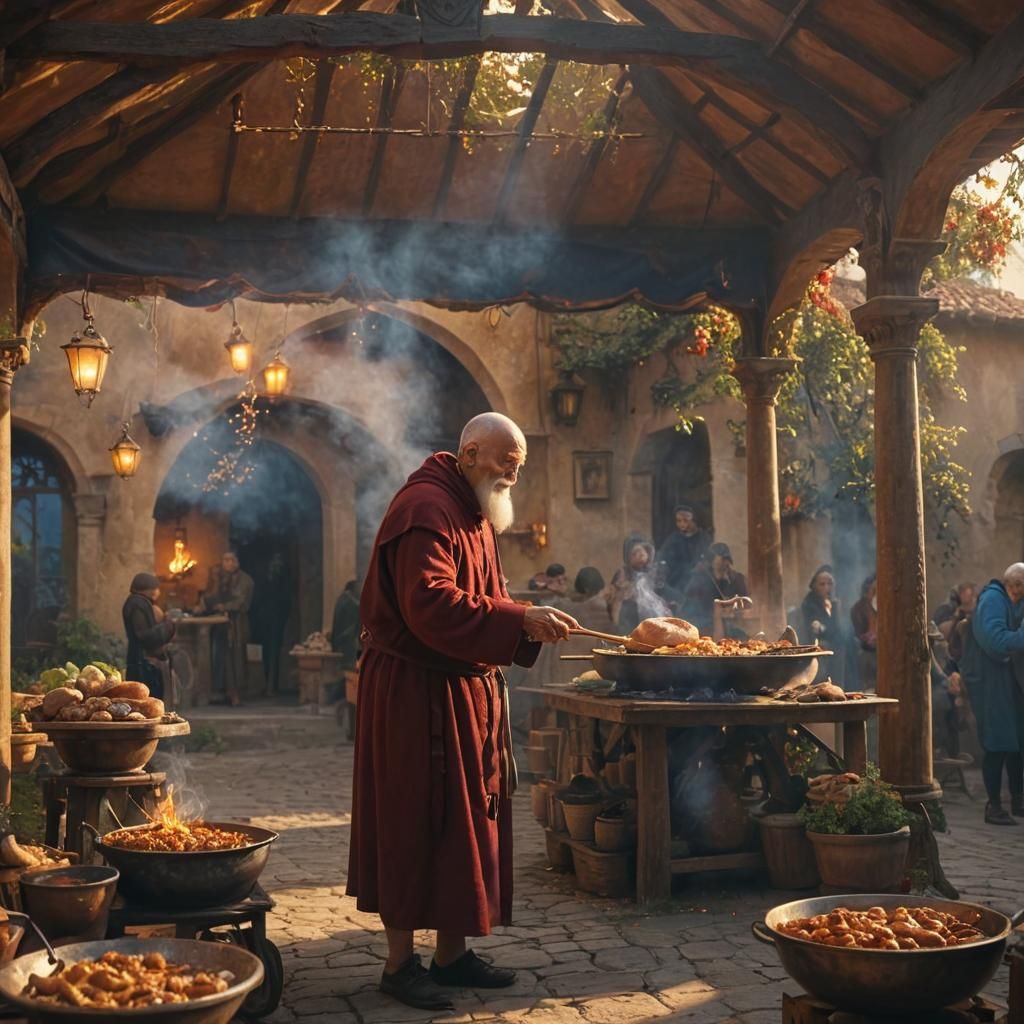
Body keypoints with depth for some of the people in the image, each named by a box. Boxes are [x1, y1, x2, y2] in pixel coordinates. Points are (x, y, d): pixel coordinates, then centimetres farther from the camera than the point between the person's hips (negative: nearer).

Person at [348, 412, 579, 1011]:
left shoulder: (475, 515, 17)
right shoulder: (426, 509, -17)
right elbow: (430, 605, -28)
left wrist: (530, 625, 1)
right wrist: (520, 619, -29)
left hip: (467, 692, 10)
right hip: (417, 692, -10)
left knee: (467, 820, 12)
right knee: (417, 823, -2)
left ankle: (452, 954, 22)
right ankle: (400, 963, 9)